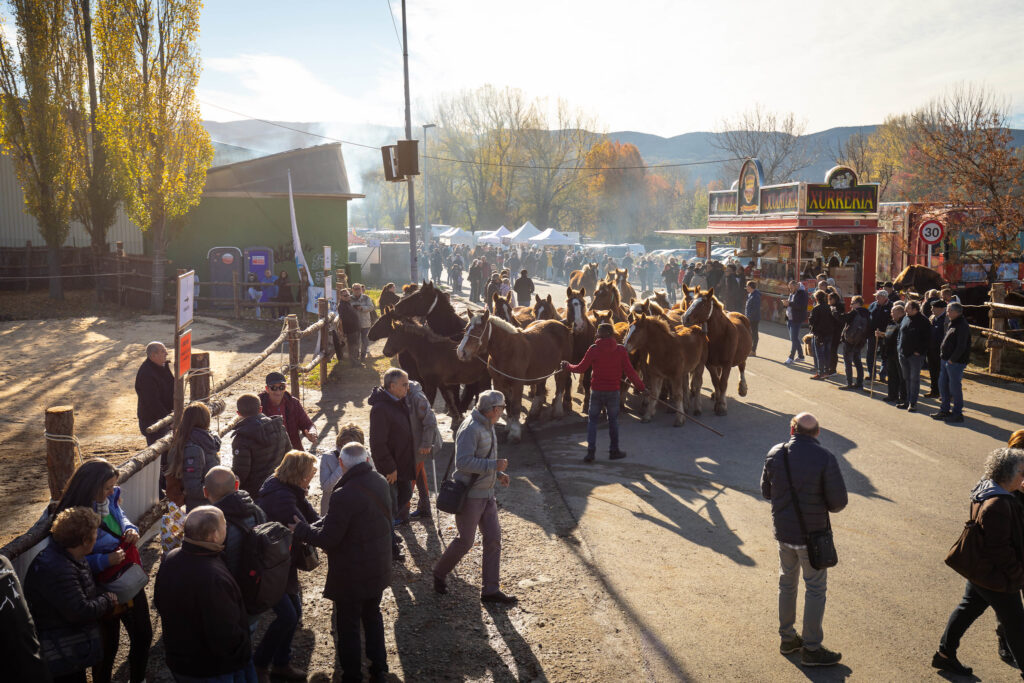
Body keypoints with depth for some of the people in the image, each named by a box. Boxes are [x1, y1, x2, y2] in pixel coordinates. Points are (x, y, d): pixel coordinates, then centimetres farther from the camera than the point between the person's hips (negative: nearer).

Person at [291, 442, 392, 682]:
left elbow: (327, 538, -24)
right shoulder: (381, 483, -5)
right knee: (372, 617, 25)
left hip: (350, 576, -7)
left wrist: (300, 529, -8)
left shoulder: (344, 496, -29)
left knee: (347, 626, 11)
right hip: (378, 569, 7)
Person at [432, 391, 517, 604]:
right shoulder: (470, 428, -20)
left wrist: (498, 474, 10)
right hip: (469, 495, -9)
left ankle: (490, 590, 10)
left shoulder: (487, 426, 10)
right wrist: (493, 465, -25)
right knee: (465, 541, 2)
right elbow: (463, 462, -28)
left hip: (487, 494, 9)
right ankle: (440, 573, 27)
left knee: (493, 538, 5)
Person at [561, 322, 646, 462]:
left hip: (596, 390, -1)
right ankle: (614, 451, 18)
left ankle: (590, 452, -1)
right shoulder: (621, 350, -4)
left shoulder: (594, 349, -6)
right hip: (613, 391, 1)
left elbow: (581, 368, -3)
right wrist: (641, 387, 5)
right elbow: (629, 371, -4)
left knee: (592, 420, 8)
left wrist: (568, 366, 16)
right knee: (613, 421, 14)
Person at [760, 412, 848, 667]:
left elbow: (766, 492, 5)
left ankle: (787, 638, 33)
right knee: (815, 589, 9)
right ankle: (811, 649, 16)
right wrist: (823, 505, 6)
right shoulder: (824, 458, -17)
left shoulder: (775, 454, -5)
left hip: (783, 531, 4)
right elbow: (839, 501, -15)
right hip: (812, 533, -4)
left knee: (787, 583, 21)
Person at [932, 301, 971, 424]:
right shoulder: (952, 324, 14)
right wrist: (944, 357, 12)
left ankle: (957, 414, 8)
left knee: (955, 387, -2)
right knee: (942, 385, 14)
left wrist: (952, 360, -19)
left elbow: (961, 347, -21)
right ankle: (945, 410, 25)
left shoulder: (962, 326, -17)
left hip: (955, 362, -10)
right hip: (946, 361, 10)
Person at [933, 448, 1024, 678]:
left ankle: (945, 654, 33)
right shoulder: (997, 506, -31)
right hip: (995, 577, -10)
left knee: (967, 609, 22)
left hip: (978, 570, 10)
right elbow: (999, 549, -26)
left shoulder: (985, 490, 0)